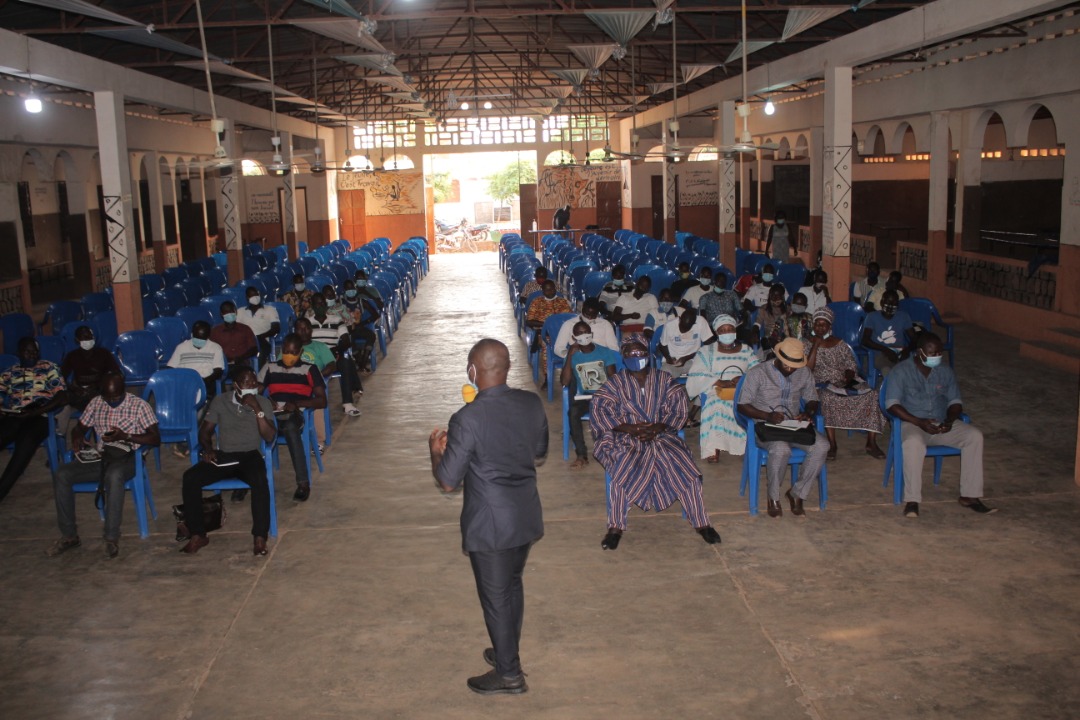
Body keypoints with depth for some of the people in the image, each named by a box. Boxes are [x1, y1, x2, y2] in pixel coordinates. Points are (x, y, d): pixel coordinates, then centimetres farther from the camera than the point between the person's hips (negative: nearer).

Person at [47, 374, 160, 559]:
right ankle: (69, 535, -10)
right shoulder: (96, 403, 11)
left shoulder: (139, 405, -3)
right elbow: (79, 428, 20)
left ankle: (112, 538, -35)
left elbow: (156, 439, -8)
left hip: (127, 458, -5)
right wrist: (77, 438, -5)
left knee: (113, 475, -40)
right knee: (61, 475, -18)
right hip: (100, 457, 5)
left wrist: (125, 436, -20)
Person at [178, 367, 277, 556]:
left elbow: (270, 437, -9)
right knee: (190, 477, -25)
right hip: (223, 455, 2)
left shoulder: (263, 403, 1)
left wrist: (257, 410, -18)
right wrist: (208, 449, -9)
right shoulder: (220, 401, 6)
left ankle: (260, 537, -29)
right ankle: (197, 534, -14)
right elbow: (205, 430, 11)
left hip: (250, 455, -2)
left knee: (260, 480, -37)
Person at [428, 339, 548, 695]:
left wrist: (436, 450, 2)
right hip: (526, 517, 6)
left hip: (490, 526, -6)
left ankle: (509, 674, 27)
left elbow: (447, 482, -16)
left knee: (495, 596, 12)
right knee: (512, 585, 25)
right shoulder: (532, 404, -6)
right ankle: (507, 652, 44)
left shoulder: (467, 420, -25)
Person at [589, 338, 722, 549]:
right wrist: (631, 429, -18)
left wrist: (658, 427, -16)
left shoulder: (663, 379, 7)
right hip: (628, 440, -1)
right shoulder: (616, 383, 4)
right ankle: (615, 528, -16)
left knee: (688, 472, -18)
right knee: (621, 474, -29)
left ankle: (701, 523, -2)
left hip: (661, 436, 1)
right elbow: (599, 410, -6)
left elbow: (680, 407, 1)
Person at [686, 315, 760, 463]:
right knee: (717, 405, -37)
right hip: (716, 394, -1)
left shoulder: (746, 350, 18)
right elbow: (695, 377, -2)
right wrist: (720, 382, -16)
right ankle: (714, 448, -31)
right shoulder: (707, 351, 11)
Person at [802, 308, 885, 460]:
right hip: (822, 384, -3)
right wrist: (816, 345, -10)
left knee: (870, 395, -23)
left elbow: (851, 365, 11)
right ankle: (832, 446, -33)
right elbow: (807, 368, -7)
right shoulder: (807, 343, 6)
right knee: (827, 398, -39)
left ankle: (871, 443, -20)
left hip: (843, 382, 3)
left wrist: (849, 376, -12)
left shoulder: (839, 343, 14)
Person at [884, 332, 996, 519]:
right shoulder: (902, 371, -5)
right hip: (913, 424, -5)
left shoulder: (945, 372, 9)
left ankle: (969, 496, -15)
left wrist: (950, 420, -12)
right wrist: (919, 422, -22)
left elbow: (955, 401, 11)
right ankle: (912, 500, -33)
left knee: (974, 435, -21)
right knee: (913, 443, -40)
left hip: (942, 424, 5)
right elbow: (892, 403, -11)